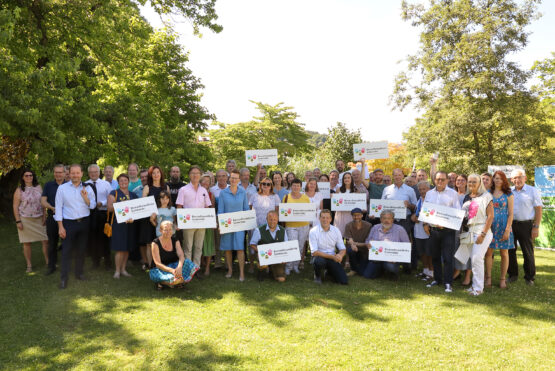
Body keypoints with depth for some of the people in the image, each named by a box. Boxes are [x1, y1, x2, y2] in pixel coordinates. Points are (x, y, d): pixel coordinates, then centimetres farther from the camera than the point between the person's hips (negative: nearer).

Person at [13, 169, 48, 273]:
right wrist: (18, 221, -8)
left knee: (46, 240, -3)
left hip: (39, 219, 2)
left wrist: (44, 216, 4)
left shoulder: (38, 187, 7)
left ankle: (48, 262, 10)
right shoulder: (19, 190, 0)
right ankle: (29, 265, 15)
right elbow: (15, 206, -1)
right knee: (27, 243, 5)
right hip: (25, 220, -2)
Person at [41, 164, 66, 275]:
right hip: (52, 218, 2)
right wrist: (52, 208, -15)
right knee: (52, 243, 10)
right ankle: (51, 266, 20)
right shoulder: (48, 185, 8)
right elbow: (43, 202, 3)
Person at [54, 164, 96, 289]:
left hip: (84, 222, 3)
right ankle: (63, 278, 4)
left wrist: (85, 197, -14)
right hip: (69, 223, -3)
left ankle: (79, 273, 27)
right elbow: (59, 207, -3)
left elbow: (92, 206, 5)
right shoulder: (62, 188, -2)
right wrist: (60, 227, -7)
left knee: (81, 249, 12)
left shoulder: (87, 188, 4)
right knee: (66, 251, -3)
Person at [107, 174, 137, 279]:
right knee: (120, 249, -6)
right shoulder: (114, 193, 2)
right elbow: (110, 208, -7)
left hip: (130, 224, 5)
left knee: (127, 248, 9)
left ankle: (123, 269, 19)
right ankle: (117, 270, 7)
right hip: (118, 224, -4)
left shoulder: (133, 195, 14)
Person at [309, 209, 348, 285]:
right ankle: (317, 275, -3)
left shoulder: (336, 230, 1)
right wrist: (332, 256, -24)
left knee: (344, 281, -12)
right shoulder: (313, 231, -11)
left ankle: (329, 271, 21)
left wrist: (340, 255, -21)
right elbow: (314, 252, -17)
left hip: (332, 259, 4)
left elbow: (343, 249, 4)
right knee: (319, 261, -40)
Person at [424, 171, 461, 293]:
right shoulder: (429, 193, 12)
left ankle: (448, 283, 1)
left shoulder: (453, 193, 0)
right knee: (435, 256, 12)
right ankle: (437, 279, 24)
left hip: (447, 230, -4)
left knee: (447, 257, -6)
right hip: (433, 229, 4)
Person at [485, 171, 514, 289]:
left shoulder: (508, 194, 2)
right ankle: (488, 277, 11)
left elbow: (510, 214, -2)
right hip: (490, 225, 1)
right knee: (488, 252, 1)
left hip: (503, 226, -1)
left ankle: (502, 279, 14)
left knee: (504, 253, 4)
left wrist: (507, 229, -10)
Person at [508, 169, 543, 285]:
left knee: (528, 252, 4)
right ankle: (512, 275, 21)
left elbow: (538, 209, -4)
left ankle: (530, 277, 16)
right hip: (510, 224, 3)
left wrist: (536, 227, -10)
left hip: (526, 225, -3)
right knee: (510, 251, 7)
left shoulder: (533, 191, -2)